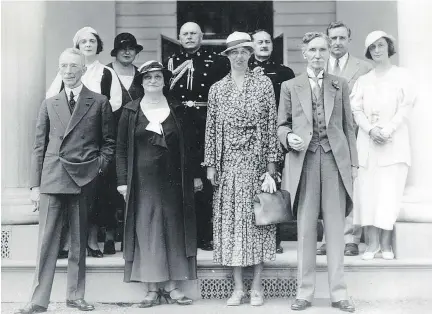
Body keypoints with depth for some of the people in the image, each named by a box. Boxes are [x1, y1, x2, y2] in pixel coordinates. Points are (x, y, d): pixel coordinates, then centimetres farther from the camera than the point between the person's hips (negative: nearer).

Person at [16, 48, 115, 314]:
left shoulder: (100, 103, 6)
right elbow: (39, 146, 9)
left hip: (84, 180, -1)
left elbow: (109, 142, 8)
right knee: (47, 240, -1)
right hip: (52, 179, 1)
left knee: (79, 242, 7)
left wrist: (98, 166, -7)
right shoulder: (49, 104, 12)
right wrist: (35, 184, 4)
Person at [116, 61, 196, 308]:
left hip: (173, 180, 1)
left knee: (174, 230, 3)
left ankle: (172, 287, 10)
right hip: (143, 180, -1)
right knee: (146, 231, -1)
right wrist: (123, 180, -4)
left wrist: (192, 176, 1)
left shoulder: (177, 109, 7)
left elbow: (187, 145, 8)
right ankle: (152, 289, 5)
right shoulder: (131, 111, 4)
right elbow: (122, 148, 3)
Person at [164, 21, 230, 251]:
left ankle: (205, 235, 7)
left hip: (206, 126, -1)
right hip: (179, 126, 1)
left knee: (205, 181, -2)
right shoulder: (171, 62, 13)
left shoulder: (215, 61, 7)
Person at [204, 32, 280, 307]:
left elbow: (272, 124, 1)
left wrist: (271, 160, -4)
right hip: (229, 163, 2)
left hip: (257, 161, -1)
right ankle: (238, 287, 11)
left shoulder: (264, 83, 3)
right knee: (231, 220, 2)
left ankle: (257, 286, 10)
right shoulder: (217, 89, 8)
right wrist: (211, 164, 3)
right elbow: (212, 128, 8)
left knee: (258, 218, 1)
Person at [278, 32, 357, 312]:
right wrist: (289, 137, -12)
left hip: (335, 159, 1)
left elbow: (348, 126, 11)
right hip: (305, 159, -1)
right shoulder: (290, 87, 10)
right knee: (306, 228, 1)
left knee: (335, 227, 2)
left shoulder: (340, 85, 13)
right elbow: (282, 124, 11)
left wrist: (354, 162, 6)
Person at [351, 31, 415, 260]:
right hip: (368, 142, 2)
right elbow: (356, 109, 5)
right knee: (368, 190, -3)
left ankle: (386, 242, -1)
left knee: (390, 191, -7)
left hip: (394, 142, -2)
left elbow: (406, 106, -2)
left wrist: (387, 130, -14)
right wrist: (371, 130, -12)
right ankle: (372, 242, 1)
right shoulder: (363, 80, 14)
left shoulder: (401, 76, 7)